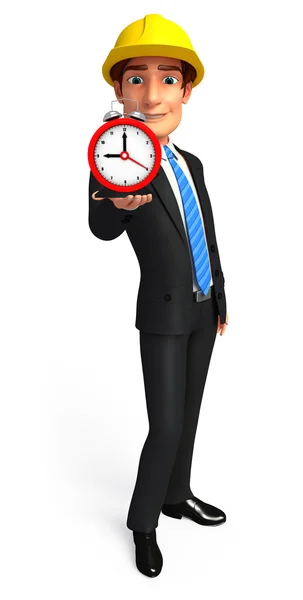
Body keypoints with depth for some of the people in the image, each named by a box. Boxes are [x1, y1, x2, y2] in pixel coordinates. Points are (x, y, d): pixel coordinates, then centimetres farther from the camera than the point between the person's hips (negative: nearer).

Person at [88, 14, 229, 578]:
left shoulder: (192, 164, 6)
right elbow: (101, 230, -33)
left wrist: (220, 299, 16)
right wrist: (115, 201, -55)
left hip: (203, 309, 7)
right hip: (163, 315, -6)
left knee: (189, 413, 16)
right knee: (166, 426, -5)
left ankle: (176, 495, 34)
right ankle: (142, 521, 17)